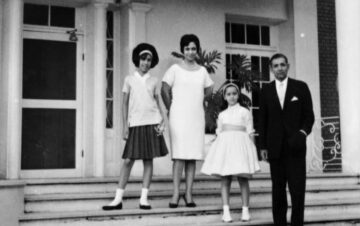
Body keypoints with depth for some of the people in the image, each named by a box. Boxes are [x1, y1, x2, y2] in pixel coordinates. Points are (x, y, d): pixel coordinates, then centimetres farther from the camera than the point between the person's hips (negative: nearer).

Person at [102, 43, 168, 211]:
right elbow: (125, 104, 5)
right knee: (128, 160, -4)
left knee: (148, 160, 2)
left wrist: (162, 121, -5)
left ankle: (144, 199, 7)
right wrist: (125, 126, -3)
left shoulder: (153, 81, 10)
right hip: (135, 124, -1)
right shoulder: (129, 80, 7)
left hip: (151, 123, 1)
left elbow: (157, 103, 10)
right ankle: (118, 199, 2)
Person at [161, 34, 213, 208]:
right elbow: (164, 91, 0)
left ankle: (189, 193, 5)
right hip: (179, 117, -3)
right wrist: (171, 109, 3)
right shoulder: (175, 69, 1)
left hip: (197, 117, 4)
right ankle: (176, 193, -8)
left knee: (193, 156, 1)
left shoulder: (202, 71, 11)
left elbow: (208, 90, 22)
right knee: (179, 156, -9)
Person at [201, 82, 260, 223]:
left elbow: (250, 133, 6)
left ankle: (245, 210, 4)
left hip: (240, 145, -3)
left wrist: (252, 150, -1)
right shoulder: (222, 115, 19)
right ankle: (226, 211, -1)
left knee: (243, 179, -3)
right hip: (224, 145, 3)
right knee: (225, 180, -2)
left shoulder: (244, 112, 9)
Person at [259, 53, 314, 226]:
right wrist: (263, 146, 3)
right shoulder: (266, 91, 9)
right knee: (278, 189, 6)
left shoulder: (301, 87, 5)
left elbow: (309, 115, 5)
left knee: (298, 188, -6)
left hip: (295, 146, -1)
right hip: (275, 147, 2)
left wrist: (303, 132, -13)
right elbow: (262, 120, 8)